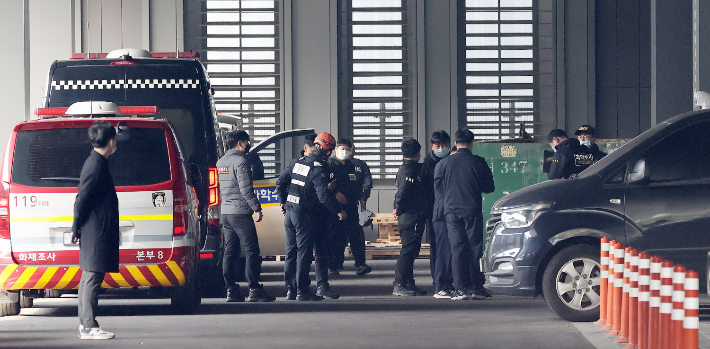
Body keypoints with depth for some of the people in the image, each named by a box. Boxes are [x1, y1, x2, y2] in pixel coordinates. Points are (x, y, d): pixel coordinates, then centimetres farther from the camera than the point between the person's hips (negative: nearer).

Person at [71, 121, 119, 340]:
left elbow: (83, 198, 21)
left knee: (89, 279, 13)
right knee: (92, 279, -9)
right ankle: (89, 327, -9)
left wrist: (78, 228, 22)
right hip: (97, 233, -11)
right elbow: (82, 199, -18)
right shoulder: (97, 166, -17)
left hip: (93, 233, 11)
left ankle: (85, 325, 19)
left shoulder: (95, 162, 16)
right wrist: (77, 228, -12)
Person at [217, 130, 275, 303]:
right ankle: (254, 290, -7)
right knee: (252, 251, -5)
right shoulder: (240, 161, -12)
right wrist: (257, 208, -15)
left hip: (225, 212, 9)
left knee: (230, 252, 9)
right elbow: (246, 189, -18)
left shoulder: (221, 162, 15)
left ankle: (231, 290, 7)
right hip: (240, 212, -9)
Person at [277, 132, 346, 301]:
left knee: (291, 252, 12)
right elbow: (324, 195, -22)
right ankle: (302, 291, -1)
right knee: (304, 252, -3)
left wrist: (283, 202, 25)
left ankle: (290, 290, 16)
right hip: (305, 216, -8)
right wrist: (339, 210, -13)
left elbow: (281, 182, 14)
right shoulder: (319, 170, -15)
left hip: (290, 212, 8)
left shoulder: (298, 163, 8)